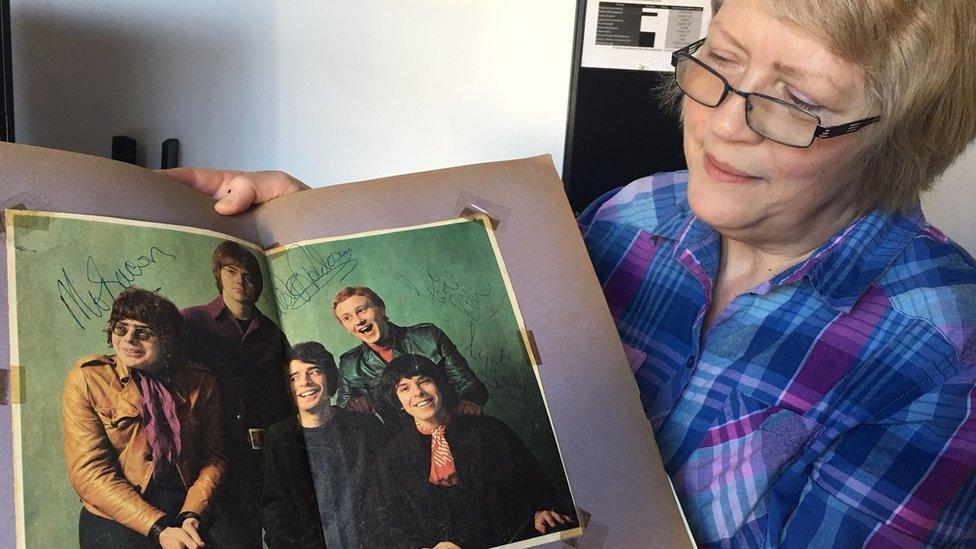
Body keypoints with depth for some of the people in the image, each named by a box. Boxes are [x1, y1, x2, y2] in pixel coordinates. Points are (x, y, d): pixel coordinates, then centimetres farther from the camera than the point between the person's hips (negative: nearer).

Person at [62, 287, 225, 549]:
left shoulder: (200, 382, 6)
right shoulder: (86, 379, -2)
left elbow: (211, 457, 7)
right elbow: (89, 473, -8)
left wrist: (191, 515, -11)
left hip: (187, 520, 2)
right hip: (116, 521, -2)